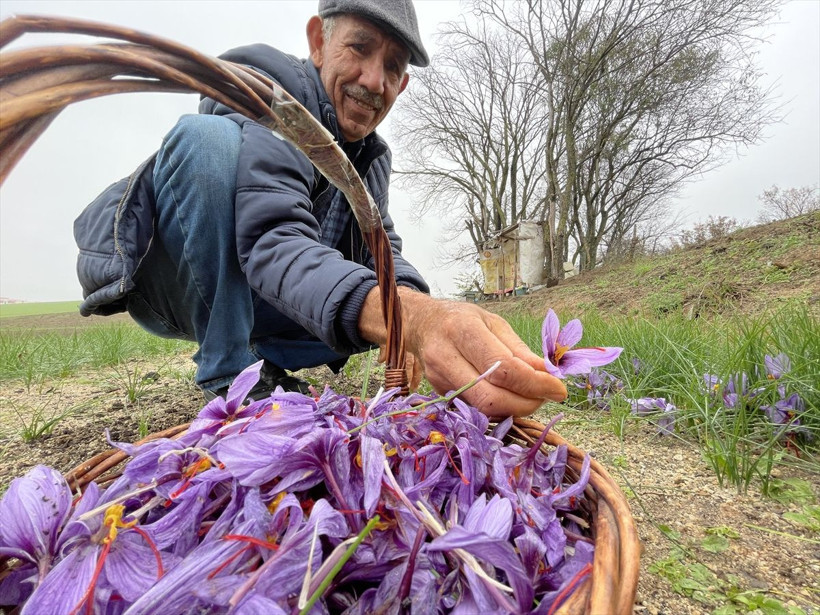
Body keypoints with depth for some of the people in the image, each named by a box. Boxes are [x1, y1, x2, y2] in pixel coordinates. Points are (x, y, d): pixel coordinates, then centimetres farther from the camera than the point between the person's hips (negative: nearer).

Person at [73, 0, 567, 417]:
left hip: (243, 299, 6)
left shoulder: (374, 156, 2)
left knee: (403, 298, -8)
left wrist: (412, 313, -26)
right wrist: (411, 320, -55)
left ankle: (265, 362, 2)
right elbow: (275, 242, -37)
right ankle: (231, 376, -21)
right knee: (210, 136, -32)